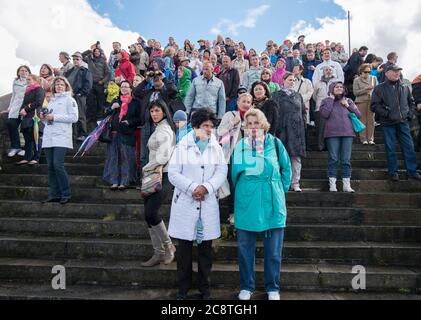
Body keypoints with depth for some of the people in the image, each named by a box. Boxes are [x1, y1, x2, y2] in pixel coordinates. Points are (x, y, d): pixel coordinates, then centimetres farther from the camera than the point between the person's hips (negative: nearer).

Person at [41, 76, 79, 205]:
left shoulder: (69, 99, 5)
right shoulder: (51, 100, 26)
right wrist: (44, 118, 7)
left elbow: (74, 117, -9)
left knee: (58, 165, -15)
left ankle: (66, 194, -5)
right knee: (51, 166, 2)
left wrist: (54, 117, -10)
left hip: (61, 137, -6)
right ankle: (54, 195, 8)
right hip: (48, 137, 7)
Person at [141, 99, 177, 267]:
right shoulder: (158, 128, 19)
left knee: (151, 212, -13)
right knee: (149, 213, 7)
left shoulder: (164, 130, -10)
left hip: (163, 175, -9)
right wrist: (150, 169, 7)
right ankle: (159, 253, 14)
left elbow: (163, 157, -19)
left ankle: (168, 246, 5)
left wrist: (146, 168, -6)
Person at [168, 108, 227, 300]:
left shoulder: (216, 147, 9)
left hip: (208, 204, 2)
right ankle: (183, 288, 23)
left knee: (206, 248, 10)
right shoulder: (183, 146, 0)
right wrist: (192, 188, -16)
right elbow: (173, 173, -6)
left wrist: (206, 188, -16)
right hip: (185, 203, -2)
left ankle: (205, 289, 25)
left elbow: (222, 172, 0)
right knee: (184, 248, 7)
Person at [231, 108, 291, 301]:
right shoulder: (241, 146, 1)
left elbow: (286, 168, 10)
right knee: (245, 247, 9)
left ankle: (273, 288, 27)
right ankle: (246, 286, 26)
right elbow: (236, 172, 7)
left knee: (273, 249, 9)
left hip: (272, 203, 0)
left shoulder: (275, 143, 0)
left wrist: (281, 190, 9)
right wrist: (241, 191, 5)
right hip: (246, 203, 1)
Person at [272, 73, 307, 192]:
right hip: (283, 129, -3)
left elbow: (303, 112, 20)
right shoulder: (277, 96, 7)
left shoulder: (298, 96, 20)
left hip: (297, 130, 3)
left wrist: (303, 124, 7)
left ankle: (295, 183, 2)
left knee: (296, 156, -1)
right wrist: (277, 127, -9)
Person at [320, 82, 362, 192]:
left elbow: (358, 115, 10)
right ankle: (332, 184, 4)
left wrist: (348, 105, -1)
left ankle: (347, 185, 6)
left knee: (346, 160, 2)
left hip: (347, 133, 2)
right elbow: (324, 114, -11)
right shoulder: (327, 101, 8)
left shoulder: (348, 101, 15)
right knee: (333, 159, -2)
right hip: (332, 134, -2)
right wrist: (331, 99, -5)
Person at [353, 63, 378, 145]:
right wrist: (366, 89, -14)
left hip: (372, 101, 2)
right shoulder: (357, 80, 4)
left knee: (371, 120, 0)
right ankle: (363, 139, 4)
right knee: (363, 120, -2)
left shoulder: (374, 78, 13)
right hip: (361, 101, -2)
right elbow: (355, 92, -4)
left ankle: (370, 139, 4)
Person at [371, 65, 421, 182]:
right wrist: (386, 114, -14)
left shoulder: (405, 88, 12)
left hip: (403, 122, 4)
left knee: (409, 147, 4)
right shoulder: (379, 88, 0)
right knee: (391, 149, 2)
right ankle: (393, 172, 14)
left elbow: (411, 102, 22)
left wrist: (410, 114, 8)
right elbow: (374, 106, -6)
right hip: (388, 124, -3)